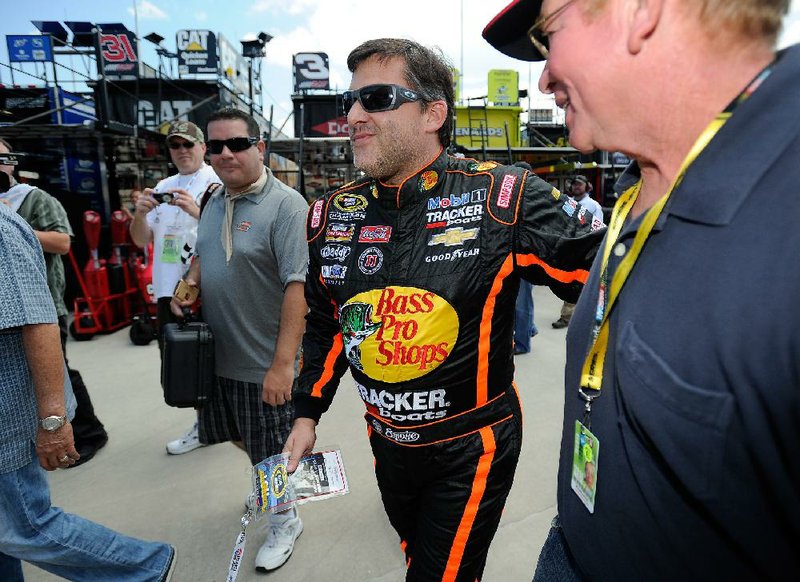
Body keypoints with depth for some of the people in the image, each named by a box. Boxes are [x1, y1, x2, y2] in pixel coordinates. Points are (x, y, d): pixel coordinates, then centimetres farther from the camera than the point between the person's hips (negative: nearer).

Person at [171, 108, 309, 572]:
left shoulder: (286, 205, -18)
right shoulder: (215, 202, 7)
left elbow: (298, 286, -24)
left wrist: (283, 363, -27)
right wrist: (190, 282, 0)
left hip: (265, 362, -7)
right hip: (218, 354, 8)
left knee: (273, 452, 11)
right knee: (239, 436, 25)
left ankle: (285, 521, 38)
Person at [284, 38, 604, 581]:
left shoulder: (503, 198, -18)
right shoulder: (333, 214, -3)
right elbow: (325, 325, 7)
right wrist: (307, 414, 10)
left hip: (472, 445, -5)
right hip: (386, 440, 6)